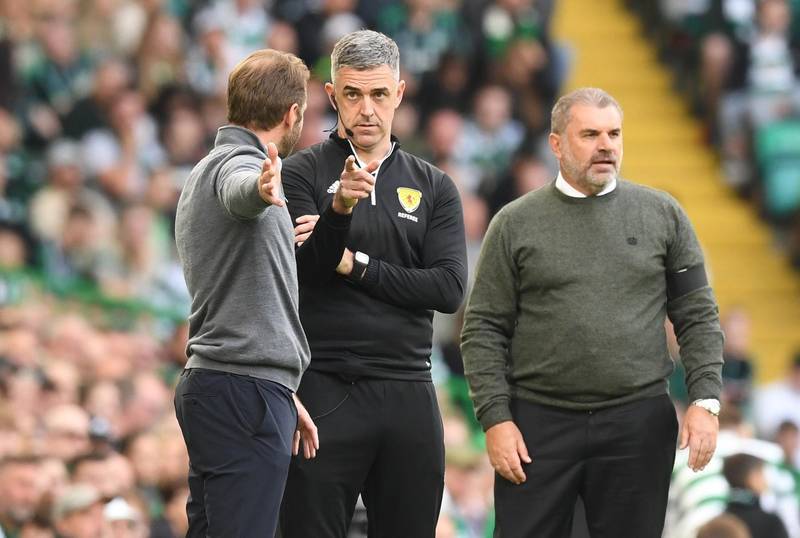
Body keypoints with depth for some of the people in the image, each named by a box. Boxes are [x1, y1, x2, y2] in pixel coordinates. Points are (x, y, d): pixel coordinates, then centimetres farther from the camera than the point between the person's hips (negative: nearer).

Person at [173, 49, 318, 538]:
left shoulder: (206, 170, 24)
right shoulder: (240, 164, -8)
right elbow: (238, 193, -36)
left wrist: (282, 395, 31)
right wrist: (261, 191, -61)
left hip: (208, 385, 10)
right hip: (246, 392, -10)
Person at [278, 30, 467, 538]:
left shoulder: (434, 187, 11)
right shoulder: (304, 173, 2)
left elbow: (449, 289, -1)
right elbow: (299, 274, -11)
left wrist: (354, 264, -7)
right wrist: (339, 210, -28)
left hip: (409, 395, 3)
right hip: (325, 392, -3)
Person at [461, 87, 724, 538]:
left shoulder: (662, 215, 7)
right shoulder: (515, 224, 5)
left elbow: (698, 317, 7)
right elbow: (484, 329, 3)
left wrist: (705, 401, -4)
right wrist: (495, 417, -6)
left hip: (638, 424, 1)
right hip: (539, 423, 0)